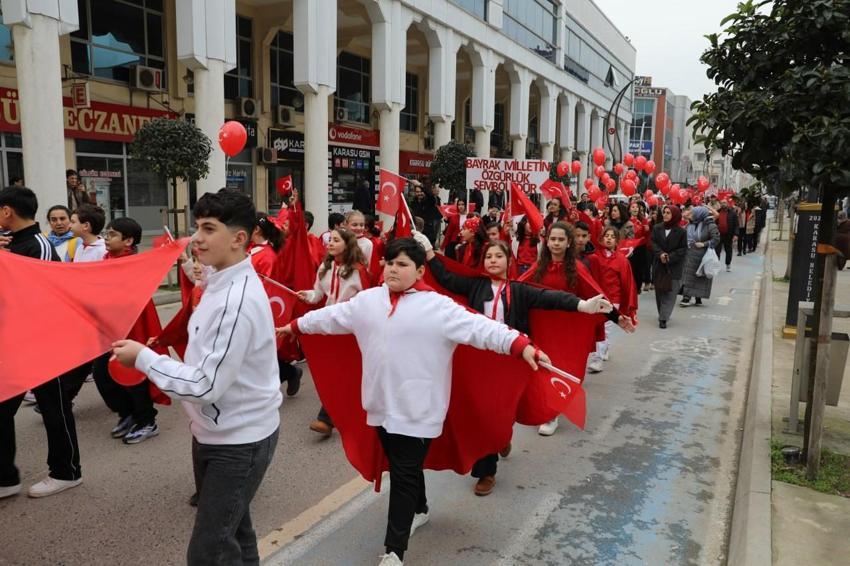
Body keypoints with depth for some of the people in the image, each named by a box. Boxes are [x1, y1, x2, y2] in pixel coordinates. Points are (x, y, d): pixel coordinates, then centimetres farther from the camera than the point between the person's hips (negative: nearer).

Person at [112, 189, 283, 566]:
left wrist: (143, 357, -18)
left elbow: (206, 385, -27)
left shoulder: (237, 299, -27)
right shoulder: (223, 283, 5)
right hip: (219, 432, 10)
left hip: (239, 440, -10)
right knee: (231, 532, 25)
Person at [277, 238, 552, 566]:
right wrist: (295, 326, 28)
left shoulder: (437, 306, -12)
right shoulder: (367, 300, 4)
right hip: (381, 403, 6)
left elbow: (480, 328, -20)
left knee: (404, 475, 0)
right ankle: (418, 510, 48)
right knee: (401, 467, 22)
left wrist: (522, 346, -31)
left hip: (416, 409, -6)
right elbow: (331, 316, 18)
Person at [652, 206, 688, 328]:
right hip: (659, 265, 3)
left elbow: (683, 249, -6)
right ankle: (663, 314, 25)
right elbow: (653, 243, -1)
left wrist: (670, 257, -17)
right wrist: (660, 254, -18)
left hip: (674, 266, -3)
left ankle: (663, 318, -10)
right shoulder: (657, 228, 4)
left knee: (670, 292, -8)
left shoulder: (681, 231, -5)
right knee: (659, 291, 9)